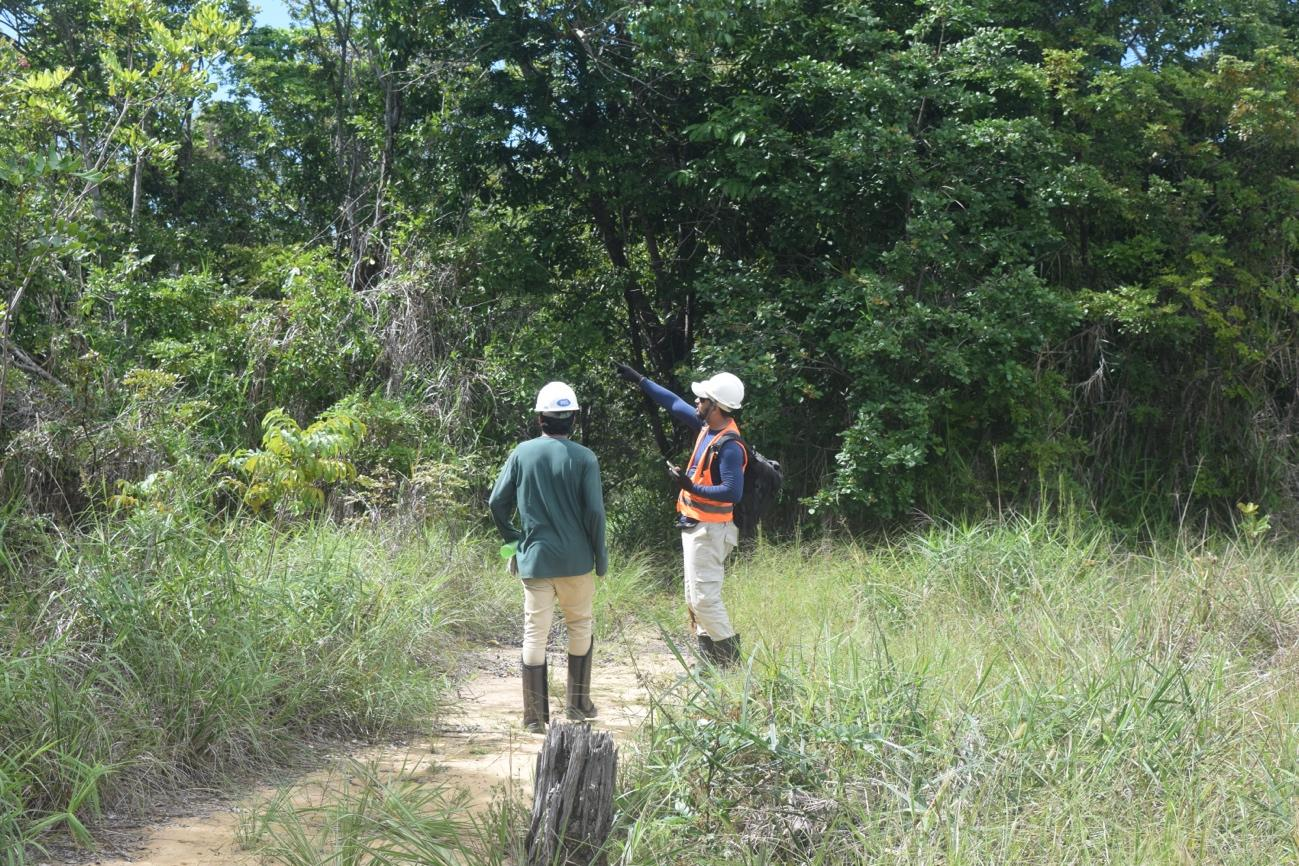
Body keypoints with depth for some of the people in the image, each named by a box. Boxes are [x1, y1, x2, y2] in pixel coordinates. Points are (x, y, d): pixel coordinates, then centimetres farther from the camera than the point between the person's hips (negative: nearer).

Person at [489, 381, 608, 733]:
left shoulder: (522, 453, -1)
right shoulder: (584, 458, -8)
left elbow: (497, 502, -1)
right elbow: (594, 511, -10)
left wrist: (514, 539, 15)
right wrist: (600, 553, 4)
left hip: (534, 559, 1)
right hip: (576, 561, -1)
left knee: (534, 634, 5)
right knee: (580, 627, 18)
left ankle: (535, 716, 6)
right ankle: (579, 705, 24)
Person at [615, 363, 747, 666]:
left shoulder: (729, 446, -22)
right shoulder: (708, 426, 5)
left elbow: (733, 492, -27)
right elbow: (675, 404, 17)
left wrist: (692, 487, -27)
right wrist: (640, 380, 21)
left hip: (708, 530, -10)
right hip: (694, 526, 10)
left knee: (705, 598, -9)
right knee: (694, 598, 15)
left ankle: (730, 658, 1)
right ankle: (709, 657, 22)